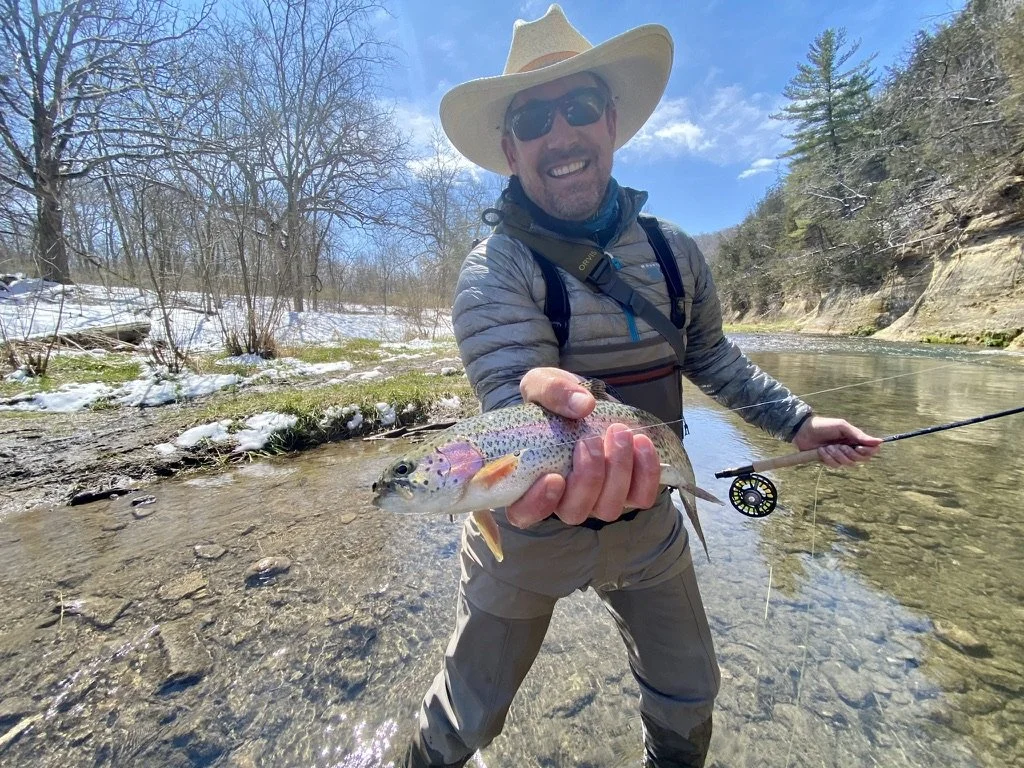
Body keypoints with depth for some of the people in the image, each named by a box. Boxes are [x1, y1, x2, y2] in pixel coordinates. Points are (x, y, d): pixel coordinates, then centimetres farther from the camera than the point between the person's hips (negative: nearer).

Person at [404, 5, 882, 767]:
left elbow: (712, 356, 10)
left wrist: (795, 419, 8)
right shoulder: (495, 270, -19)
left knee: (688, 697, 26)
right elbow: (511, 392, -31)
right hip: (527, 536, -3)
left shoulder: (674, 252, -3)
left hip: (647, 524, 4)